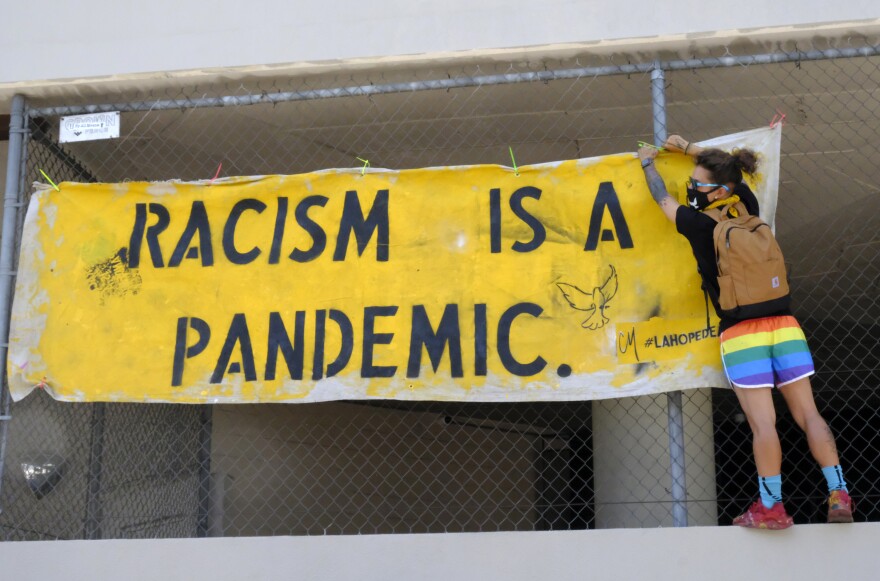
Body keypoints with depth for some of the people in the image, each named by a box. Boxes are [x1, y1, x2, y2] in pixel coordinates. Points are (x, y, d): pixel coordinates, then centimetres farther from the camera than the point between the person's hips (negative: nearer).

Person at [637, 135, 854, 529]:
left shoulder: (699, 225, -5)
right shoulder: (748, 211, 10)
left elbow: (663, 200, 14)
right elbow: (729, 168, 30)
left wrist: (647, 163, 32)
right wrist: (686, 147, 40)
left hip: (741, 334, -5)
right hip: (784, 324, 5)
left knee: (762, 422, -8)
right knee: (807, 413, 3)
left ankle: (771, 507, -6)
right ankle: (838, 496, -2)